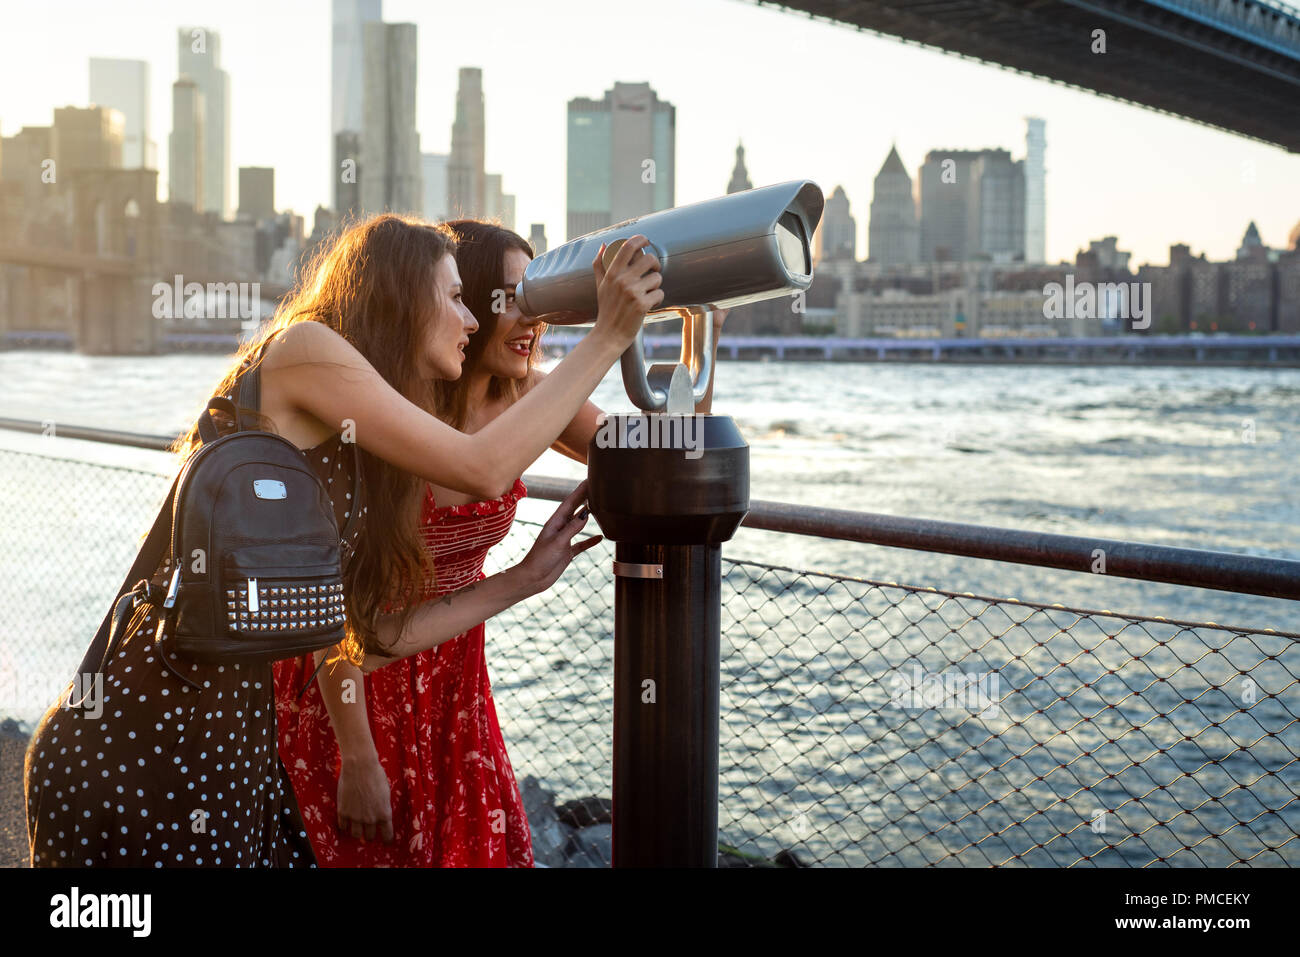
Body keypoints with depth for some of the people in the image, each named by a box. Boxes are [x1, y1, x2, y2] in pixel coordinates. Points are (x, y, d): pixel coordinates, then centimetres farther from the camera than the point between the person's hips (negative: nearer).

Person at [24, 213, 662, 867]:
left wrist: (523, 579, 15)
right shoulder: (302, 350, -9)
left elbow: (363, 637, 11)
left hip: (230, 750, 9)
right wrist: (609, 336, -5)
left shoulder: (350, 448, 17)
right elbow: (484, 468, -13)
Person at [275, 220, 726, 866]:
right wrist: (358, 759, -21)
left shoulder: (525, 397, -11)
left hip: (451, 669, 5)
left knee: (484, 848, 9)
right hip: (351, 679, -5)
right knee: (374, 851, 5)